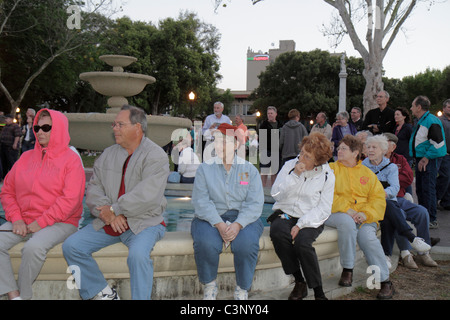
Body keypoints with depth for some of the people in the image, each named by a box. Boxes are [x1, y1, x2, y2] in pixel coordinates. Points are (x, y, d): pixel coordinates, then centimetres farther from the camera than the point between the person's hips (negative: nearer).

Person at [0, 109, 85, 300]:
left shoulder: (71, 159, -2)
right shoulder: (26, 157, 15)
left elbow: (70, 200, -12)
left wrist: (40, 223, -14)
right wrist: (16, 219, -3)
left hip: (58, 223, -5)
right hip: (22, 222, 5)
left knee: (34, 247, -33)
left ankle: (23, 294, -11)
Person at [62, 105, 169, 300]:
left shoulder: (156, 156, -7)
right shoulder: (108, 154, 13)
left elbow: (146, 195, -20)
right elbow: (93, 187, 5)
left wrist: (114, 209, -15)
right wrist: (107, 214, -12)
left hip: (144, 223, -6)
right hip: (108, 222, 6)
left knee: (138, 254, -34)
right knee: (71, 246, -8)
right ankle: (103, 293, 3)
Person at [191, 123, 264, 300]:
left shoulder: (249, 170, 7)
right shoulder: (205, 168, 6)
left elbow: (255, 203, -3)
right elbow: (201, 201, -6)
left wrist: (237, 225, -20)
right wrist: (219, 225, -21)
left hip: (243, 218, 0)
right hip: (210, 218, 0)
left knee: (246, 244, -31)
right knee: (206, 243, -32)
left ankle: (242, 288, -4)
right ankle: (209, 284, -1)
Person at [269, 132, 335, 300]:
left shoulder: (327, 175, -1)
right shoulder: (289, 165, 5)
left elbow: (323, 209, -6)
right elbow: (276, 194, -3)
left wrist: (300, 225, -18)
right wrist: (295, 176, -15)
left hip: (311, 220, -2)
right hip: (285, 214, 2)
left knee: (302, 241, -33)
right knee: (278, 233, -32)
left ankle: (318, 291, -17)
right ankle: (299, 282, -17)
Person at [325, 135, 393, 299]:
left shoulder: (367, 173, 17)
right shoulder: (331, 169, 11)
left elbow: (379, 198, 8)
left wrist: (366, 213, -12)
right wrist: (346, 210, -16)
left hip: (364, 217, 1)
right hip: (336, 213, -1)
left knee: (367, 235, -28)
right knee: (346, 222, -35)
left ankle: (385, 281, -19)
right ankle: (347, 269, -20)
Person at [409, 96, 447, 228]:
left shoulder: (431, 121, -16)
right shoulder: (420, 122, 15)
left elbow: (438, 143, -20)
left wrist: (426, 158, -18)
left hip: (429, 161, -10)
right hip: (420, 160, 10)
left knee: (428, 190, -8)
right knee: (420, 189, 14)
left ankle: (432, 220, -1)